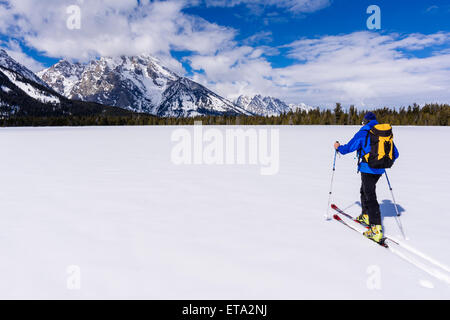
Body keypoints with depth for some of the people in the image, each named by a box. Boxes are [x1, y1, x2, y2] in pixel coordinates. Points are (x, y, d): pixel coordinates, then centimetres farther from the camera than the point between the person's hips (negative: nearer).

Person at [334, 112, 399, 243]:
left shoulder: (363, 133, -8)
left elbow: (348, 148, -6)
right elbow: (395, 154, 13)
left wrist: (338, 147, 15)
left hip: (368, 169, -7)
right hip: (380, 170, 7)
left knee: (370, 198, -8)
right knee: (365, 191, 26)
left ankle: (376, 230, -13)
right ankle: (365, 216, 39)